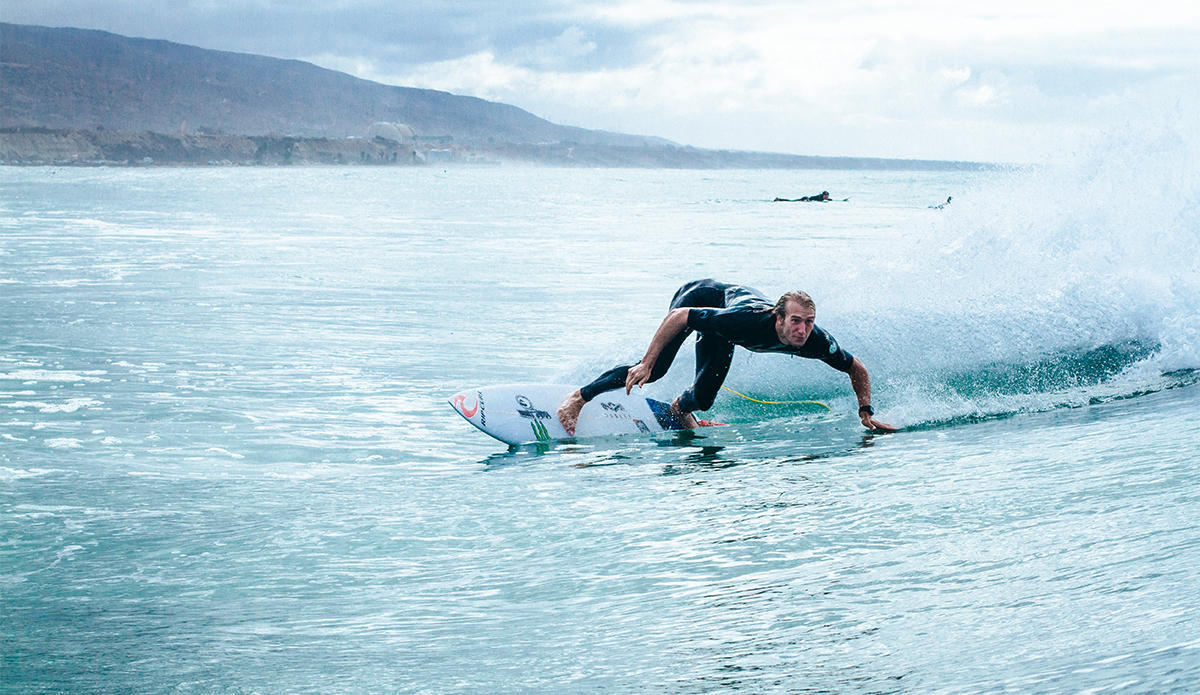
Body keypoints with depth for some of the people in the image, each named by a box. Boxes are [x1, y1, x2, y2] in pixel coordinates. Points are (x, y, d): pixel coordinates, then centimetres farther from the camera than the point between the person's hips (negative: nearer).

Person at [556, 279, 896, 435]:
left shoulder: (815, 341, -31)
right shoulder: (749, 321, -45)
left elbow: (858, 370, -13)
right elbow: (680, 318, -37)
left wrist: (866, 414, -21)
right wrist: (645, 365, -38)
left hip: (728, 304, 5)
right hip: (700, 296, -5)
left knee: (703, 398, 2)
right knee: (654, 370, -19)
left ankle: (681, 409, 39)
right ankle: (579, 397, -4)